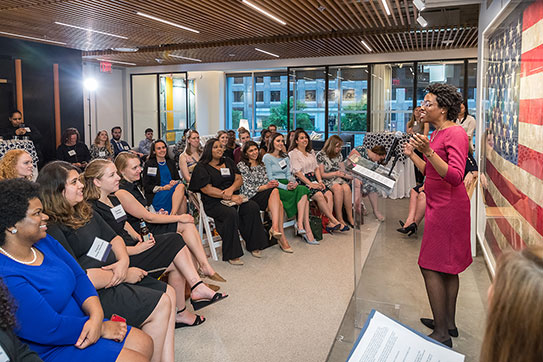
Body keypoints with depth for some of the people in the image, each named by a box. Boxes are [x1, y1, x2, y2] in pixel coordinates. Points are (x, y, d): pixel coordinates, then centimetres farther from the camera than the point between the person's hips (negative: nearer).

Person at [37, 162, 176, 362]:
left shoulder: (84, 210, 11)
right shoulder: (51, 229, -19)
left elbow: (113, 238, 15)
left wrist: (123, 261, -7)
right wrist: (125, 275, -15)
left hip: (114, 275, 10)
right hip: (94, 293, -10)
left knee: (169, 293, 3)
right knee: (161, 305, -14)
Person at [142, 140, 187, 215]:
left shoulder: (171, 162, 21)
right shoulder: (148, 164, 7)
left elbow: (179, 179, 19)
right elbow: (146, 187, 1)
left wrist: (175, 182, -6)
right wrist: (162, 188, -13)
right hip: (156, 196, -4)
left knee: (181, 186, -33)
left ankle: (172, 215, -40)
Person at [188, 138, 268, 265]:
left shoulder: (228, 162, 20)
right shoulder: (201, 167, 2)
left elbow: (239, 179, 12)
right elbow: (207, 189, -10)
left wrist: (231, 189, -12)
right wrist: (229, 197, -18)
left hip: (234, 197, 5)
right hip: (214, 203, -5)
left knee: (253, 207, -22)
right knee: (231, 213, -35)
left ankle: (254, 246, -10)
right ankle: (232, 255, -27)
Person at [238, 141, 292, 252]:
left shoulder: (261, 164, 21)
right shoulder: (241, 165, 1)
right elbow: (247, 188, -9)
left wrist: (272, 183, -6)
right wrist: (266, 186, -19)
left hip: (264, 195, 6)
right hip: (250, 198, -5)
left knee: (278, 203, -29)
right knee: (275, 191, -31)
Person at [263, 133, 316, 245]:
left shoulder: (285, 157, 23)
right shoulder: (267, 157, 2)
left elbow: (289, 174, 16)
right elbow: (270, 178, -7)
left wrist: (293, 182, -8)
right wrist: (285, 187, -18)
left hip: (286, 184, 6)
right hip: (275, 187, -6)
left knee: (303, 190, -28)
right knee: (304, 196, -27)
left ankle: (300, 225, -35)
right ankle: (307, 230, -28)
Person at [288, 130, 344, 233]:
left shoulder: (311, 152, 21)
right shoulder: (293, 153, -2)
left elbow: (316, 168, 18)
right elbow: (297, 172, -10)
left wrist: (320, 181, 0)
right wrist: (310, 184, -17)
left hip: (313, 179, 7)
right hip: (302, 181, -6)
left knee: (328, 193, -20)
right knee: (319, 195, -29)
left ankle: (330, 224, -26)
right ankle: (334, 221, -25)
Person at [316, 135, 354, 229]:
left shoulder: (339, 155, 16)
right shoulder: (321, 155, -3)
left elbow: (342, 172, 17)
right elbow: (321, 174, -6)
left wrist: (352, 176, 1)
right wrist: (335, 173, -18)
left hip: (338, 179, 5)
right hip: (326, 180, -5)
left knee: (346, 188, -29)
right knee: (338, 188, -35)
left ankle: (350, 217, -24)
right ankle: (339, 219, -31)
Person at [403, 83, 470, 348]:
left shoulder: (455, 134, -15)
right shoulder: (437, 133, 13)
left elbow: (455, 176, -27)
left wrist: (429, 152, -35)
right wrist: (412, 155, 13)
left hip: (447, 207, -10)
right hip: (440, 205, 10)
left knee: (431, 267, -5)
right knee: (448, 267, 16)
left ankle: (441, 334, 5)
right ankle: (448, 323, 29)